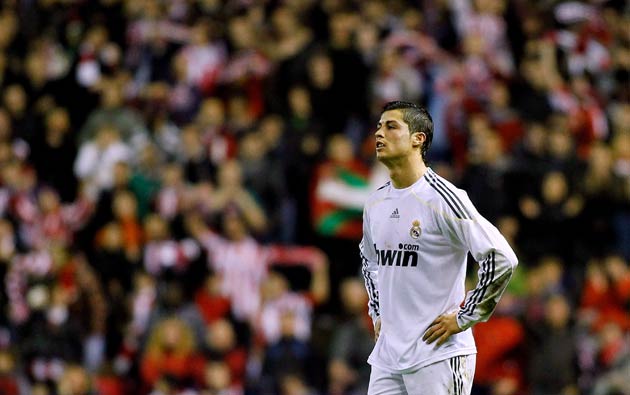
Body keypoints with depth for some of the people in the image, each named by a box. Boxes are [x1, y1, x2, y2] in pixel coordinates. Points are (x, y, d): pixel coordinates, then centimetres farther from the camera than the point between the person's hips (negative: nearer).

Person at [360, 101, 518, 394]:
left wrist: (464, 317, -13)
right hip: (386, 356, 7)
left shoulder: (442, 198, -12)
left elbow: (502, 259, -17)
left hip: (439, 356, -7)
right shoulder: (375, 203, 11)